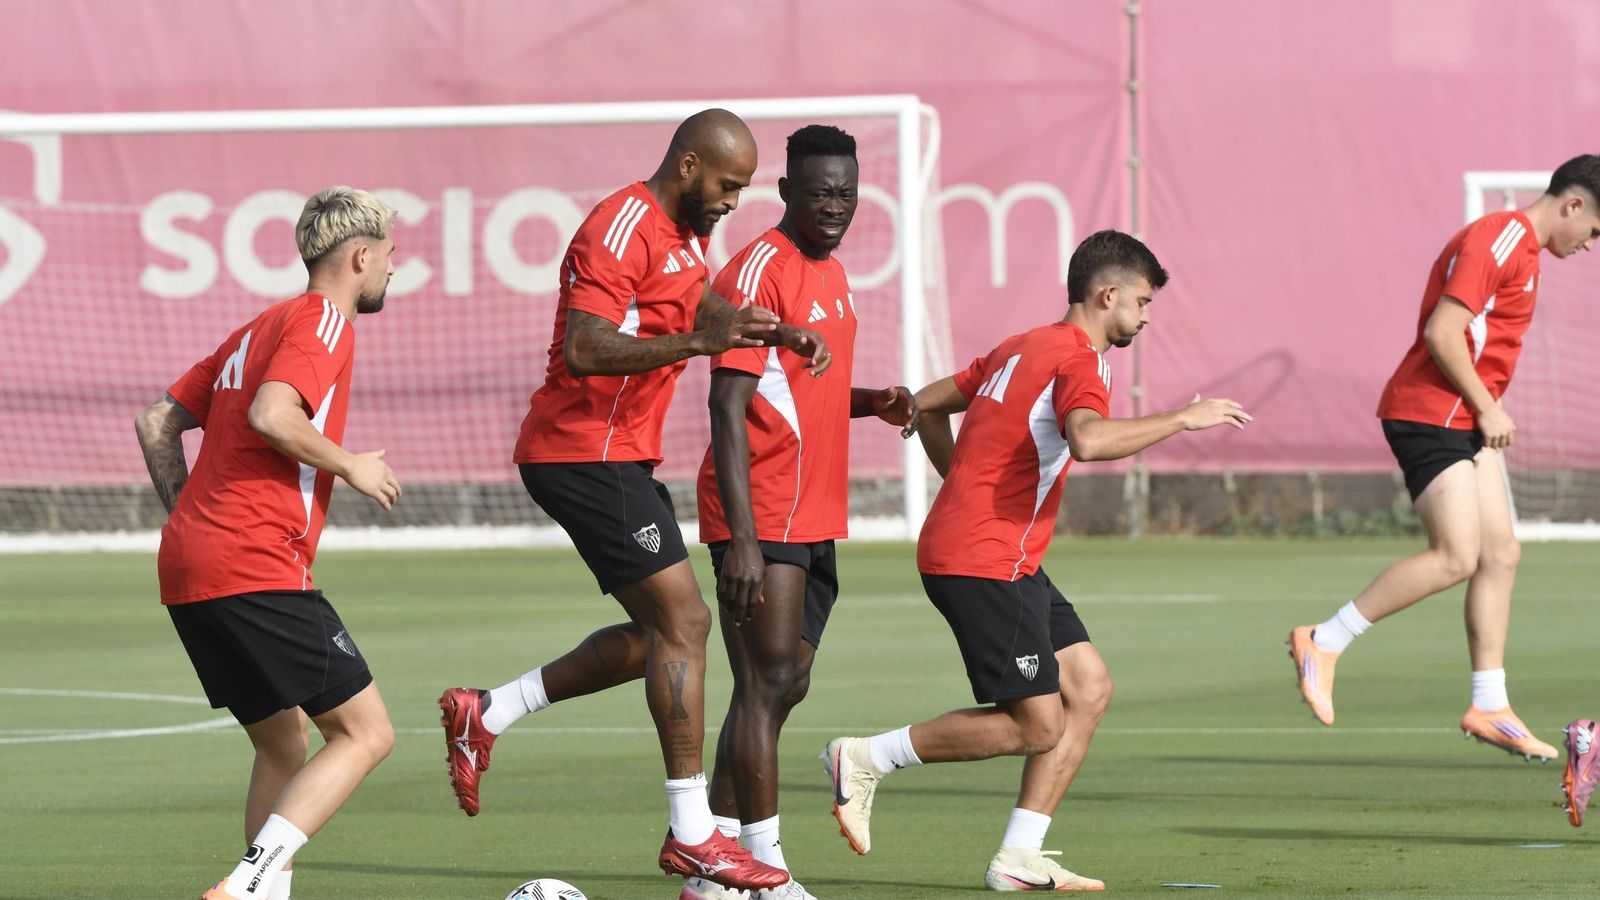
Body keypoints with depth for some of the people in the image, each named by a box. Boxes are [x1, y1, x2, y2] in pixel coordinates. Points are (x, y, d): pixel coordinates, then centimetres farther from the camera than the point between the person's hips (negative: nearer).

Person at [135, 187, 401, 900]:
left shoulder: (259, 329, 24)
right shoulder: (322, 321, -4)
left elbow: (158, 421, 23)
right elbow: (272, 415, -21)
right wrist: (353, 467, -8)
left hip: (186, 572, 10)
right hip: (257, 568, -10)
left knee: (284, 747, 17)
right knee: (365, 733, -7)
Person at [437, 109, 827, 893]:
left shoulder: (685, 232, 14)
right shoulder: (620, 232, -18)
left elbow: (703, 308, 32)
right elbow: (584, 350, -28)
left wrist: (781, 335, 14)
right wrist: (698, 342, -37)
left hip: (622, 455, 11)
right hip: (584, 453, -11)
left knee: (658, 633, 11)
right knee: (682, 621, -13)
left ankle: (486, 714, 19)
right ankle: (690, 834, -12)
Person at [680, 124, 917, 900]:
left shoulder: (830, 275, 16)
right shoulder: (759, 273, -13)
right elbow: (728, 408, -19)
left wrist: (875, 402, 8)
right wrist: (742, 539, -25)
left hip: (813, 521, 10)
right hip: (764, 520, -10)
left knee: (785, 685, 10)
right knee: (768, 684, -9)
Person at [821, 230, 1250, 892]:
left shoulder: (1020, 348, 18)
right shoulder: (1080, 361, -11)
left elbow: (928, 404, 25)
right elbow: (1088, 439, -33)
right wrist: (1183, 418, -24)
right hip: (985, 563, -10)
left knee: (1088, 686, 7)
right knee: (1037, 726, -8)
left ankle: (1019, 860, 4)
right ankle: (864, 761, -1)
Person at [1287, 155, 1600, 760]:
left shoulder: (1521, 249, 18)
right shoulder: (1495, 241, -15)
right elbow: (1442, 333, -22)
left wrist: (1487, 409, 14)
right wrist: (1487, 409, -16)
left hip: (1465, 421, 11)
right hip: (1429, 415, -11)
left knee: (1501, 554, 5)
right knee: (1456, 556, -16)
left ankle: (1489, 708, 7)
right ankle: (1323, 643, -8)